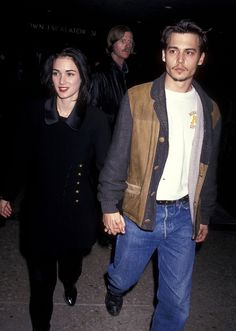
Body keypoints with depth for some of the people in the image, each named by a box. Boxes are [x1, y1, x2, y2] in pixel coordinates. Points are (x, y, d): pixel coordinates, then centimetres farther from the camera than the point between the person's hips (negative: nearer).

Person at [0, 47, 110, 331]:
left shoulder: (95, 119, -11)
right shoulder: (34, 112, -6)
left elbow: (105, 165, -11)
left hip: (77, 209, 0)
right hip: (39, 208, 0)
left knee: (72, 261, 25)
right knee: (41, 277, 8)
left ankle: (69, 284, 61)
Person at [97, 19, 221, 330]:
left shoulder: (209, 110, 3)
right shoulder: (137, 98, -8)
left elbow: (208, 169, 10)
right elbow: (117, 157, -6)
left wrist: (204, 216, 13)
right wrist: (110, 206, -7)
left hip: (184, 215, 2)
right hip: (140, 211, -2)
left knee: (177, 299, 11)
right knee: (124, 277, 20)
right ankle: (114, 289, 57)